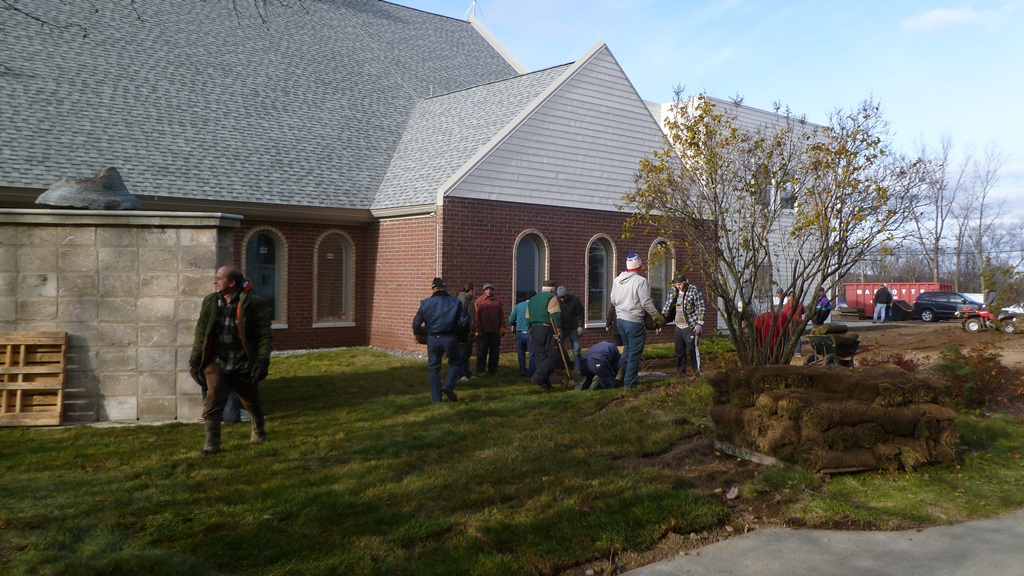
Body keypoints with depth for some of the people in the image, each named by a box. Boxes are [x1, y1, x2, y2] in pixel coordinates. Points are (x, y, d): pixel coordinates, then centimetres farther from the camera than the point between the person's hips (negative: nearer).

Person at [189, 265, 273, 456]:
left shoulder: (253, 304, -14)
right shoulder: (210, 302, 0)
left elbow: (265, 336, -14)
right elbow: (201, 333, 6)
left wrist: (262, 361, -21)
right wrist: (194, 360, 3)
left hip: (244, 366, -2)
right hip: (217, 363, 2)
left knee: (252, 403, 16)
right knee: (212, 402, -13)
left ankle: (259, 431, 43)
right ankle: (212, 442, -4)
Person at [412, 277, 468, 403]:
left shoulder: (425, 303, 2)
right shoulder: (455, 302, 1)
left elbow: (416, 323, 0)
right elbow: (464, 322, -4)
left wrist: (419, 332, 20)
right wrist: (459, 331, 16)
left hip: (433, 339, 1)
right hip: (450, 338, -1)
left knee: (434, 368, 12)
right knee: (455, 363, 19)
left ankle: (436, 398, 12)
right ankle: (448, 386, -3)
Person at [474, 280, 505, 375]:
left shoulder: (497, 301, 10)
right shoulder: (479, 301, -1)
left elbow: (501, 314, 10)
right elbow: (477, 316, -5)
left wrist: (502, 327, 2)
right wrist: (478, 330, -10)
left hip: (495, 331, 4)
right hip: (483, 331, -4)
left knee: (495, 351, 9)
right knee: (482, 351, 0)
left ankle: (493, 369, 19)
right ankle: (480, 370, 6)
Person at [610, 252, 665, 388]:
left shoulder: (617, 280, 5)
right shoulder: (640, 281, -16)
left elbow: (613, 300, 13)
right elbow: (646, 302, -17)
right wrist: (657, 316, -6)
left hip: (620, 319, 7)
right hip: (634, 321, -7)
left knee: (628, 348, 24)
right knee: (634, 352, 3)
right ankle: (629, 382, 5)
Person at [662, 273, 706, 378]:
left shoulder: (693, 291, -7)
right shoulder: (673, 292, 9)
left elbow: (701, 308, -8)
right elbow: (666, 308, 15)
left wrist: (699, 323, -13)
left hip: (691, 326, -6)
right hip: (679, 326, 6)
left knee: (692, 348, -9)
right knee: (679, 350, 8)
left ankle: (697, 372, 1)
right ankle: (680, 372, 18)